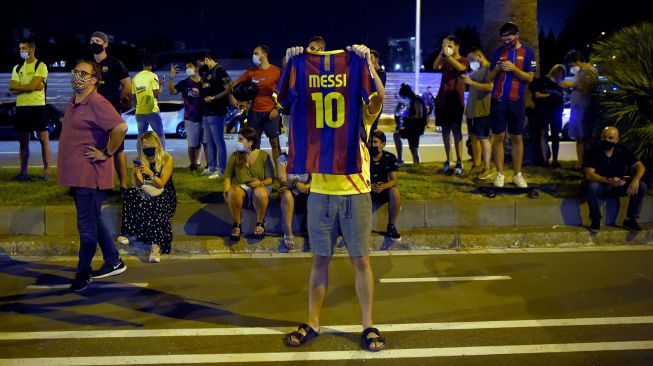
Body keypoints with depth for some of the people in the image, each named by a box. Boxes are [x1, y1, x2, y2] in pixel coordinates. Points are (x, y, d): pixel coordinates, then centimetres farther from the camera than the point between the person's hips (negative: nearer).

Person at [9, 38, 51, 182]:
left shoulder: (41, 66, -3)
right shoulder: (17, 68, 14)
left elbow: (33, 85, -16)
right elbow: (12, 89, 2)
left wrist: (18, 86, -3)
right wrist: (31, 87, -9)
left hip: (37, 106, -6)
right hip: (21, 107, 6)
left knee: (43, 138, -3)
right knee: (23, 141, 8)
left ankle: (47, 171, 1)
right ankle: (23, 172, 14)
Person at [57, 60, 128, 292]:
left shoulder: (97, 103, -16)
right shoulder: (72, 104, 14)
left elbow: (120, 127, -29)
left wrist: (107, 153, -19)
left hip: (90, 175, -10)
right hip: (76, 175, 10)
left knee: (87, 226, 0)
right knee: (94, 221, 17)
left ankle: (83, 273, 12)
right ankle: (114, 262, 28)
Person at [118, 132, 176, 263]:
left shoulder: (167, 159, -4)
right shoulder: (140, 160, 6)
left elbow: (161, 184, -9)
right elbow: (138, 185, 4)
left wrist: (150, 173, -25)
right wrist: (136, 174, -17)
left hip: (164, 195, -4)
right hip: (146, 193, 4)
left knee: (153, 209, -37)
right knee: (130, 194, -28)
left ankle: (156, 246, -47)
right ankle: (127, 232, -26)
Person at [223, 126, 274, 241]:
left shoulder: (263, 156, 2)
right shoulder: (235, 156, 7)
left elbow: (270, 178, 2)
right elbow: (228, 175, 5)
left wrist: (261, 183, -20)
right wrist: (227, 190, -14)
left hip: (260, 187, -1)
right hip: (240, 187, 1)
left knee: (261, 193, -39)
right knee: (233, 193, -37)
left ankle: (260, 223, -11)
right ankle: (236, 224, -14)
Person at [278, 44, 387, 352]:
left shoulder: (363, 115, 2)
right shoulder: (313, 113, 7)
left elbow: (378, 96, -19)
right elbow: (284, 96, -6)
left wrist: (366, 63, -25)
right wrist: (292, 64, -16)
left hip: (355, 193, -2)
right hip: (320, 194, 2)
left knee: (360, 260, 5)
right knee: (320, 259, 10)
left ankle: (368, 325, 16)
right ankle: (312, 323, 21)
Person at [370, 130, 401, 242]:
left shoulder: (390, 158, -5)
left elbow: (394, 180, -12)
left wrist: (383, 186, -33)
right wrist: (370, 186, -32)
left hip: (384, 191, 1)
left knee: (395, 192, -32)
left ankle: (391, 226, -14)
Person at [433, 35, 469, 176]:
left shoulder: (463, 61, 2)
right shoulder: (444, 60, 12)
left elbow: (461, 68, -21)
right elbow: (435, 66, -9)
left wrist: (448, 55, -22)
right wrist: (441, 53, -21)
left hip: (455, 100, -4)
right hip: (442, 100, 4)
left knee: (456, 130, -8)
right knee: (445, 130, 6)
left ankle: (459, 163, -9)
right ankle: (448, 161, 12)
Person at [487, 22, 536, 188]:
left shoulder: (528, 52, 2)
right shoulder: (498, 51, 9)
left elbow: (530, 77, -2)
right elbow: (490, 77, 12)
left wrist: (513, 68, -16)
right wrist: (497, 69, -9)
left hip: (516, 101, -2)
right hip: (498, 101, 2)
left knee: (517, 138, 4)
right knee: (498, 137, 1)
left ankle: (517, 174, 12)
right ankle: (500, 174, 7)